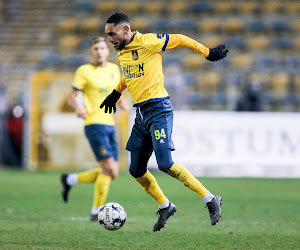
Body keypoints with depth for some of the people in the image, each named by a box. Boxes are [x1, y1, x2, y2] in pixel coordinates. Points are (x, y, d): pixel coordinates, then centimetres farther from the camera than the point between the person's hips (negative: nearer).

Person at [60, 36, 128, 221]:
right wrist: (78, 107, -26)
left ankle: (69, 180, 24)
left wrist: (123, 102, 2)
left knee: (112, 173, 6)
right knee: (109, 169, -17)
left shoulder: (114, 69, 14)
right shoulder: (84, 71, -3)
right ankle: (96, 212, -7)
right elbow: (72, 97, -4)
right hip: (95, 124, -7)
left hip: (110, 124, 7)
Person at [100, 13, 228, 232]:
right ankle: (165, 207, 27)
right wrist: (116, 93, 41)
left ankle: (211, 200, -9)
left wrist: (208, 53, 2)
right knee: (136, 171, 7)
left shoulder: (147, 42, -11)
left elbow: (179, 40, -3)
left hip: (158, 108, -8)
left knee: (166, 164, -19)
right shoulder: (122, 51, 13)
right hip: (140, 113, 8)